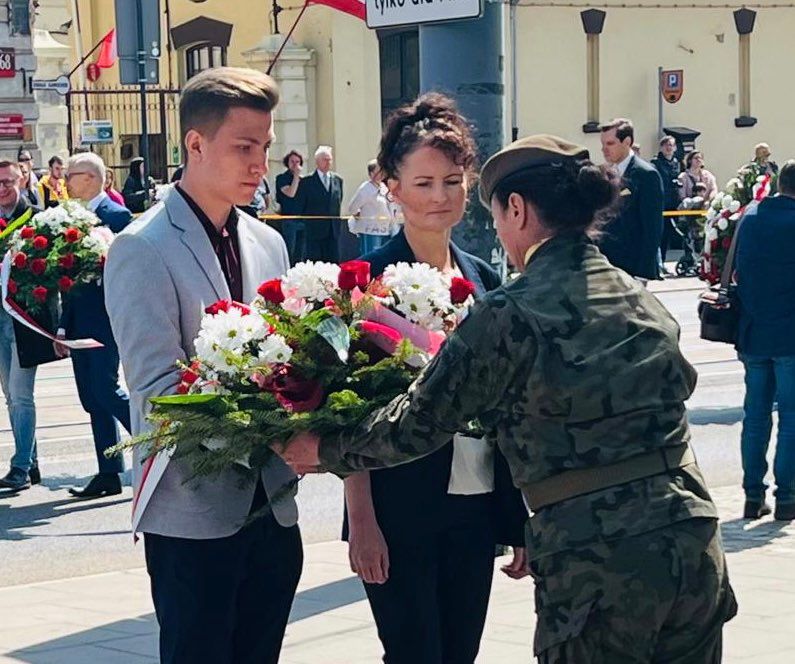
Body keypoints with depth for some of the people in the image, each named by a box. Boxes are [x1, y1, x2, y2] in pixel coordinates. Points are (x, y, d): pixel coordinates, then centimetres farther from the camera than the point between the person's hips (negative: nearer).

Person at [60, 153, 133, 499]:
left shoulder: (115, 215, -10)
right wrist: (63, 327, 13)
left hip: (104, 322, -8)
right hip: (80, 324, 8)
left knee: (104, 390, -11)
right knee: (92, 398, 8)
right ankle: (109, 474, 13)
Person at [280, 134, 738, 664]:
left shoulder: (511, 314, -8)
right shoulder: (645, 303, 12)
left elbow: (418, 424, -2)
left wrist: (321, 450, 14)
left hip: (596, 571, -6)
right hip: (694, 547, 6)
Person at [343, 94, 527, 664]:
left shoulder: (483, 279, 9)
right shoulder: (370, 279, -8)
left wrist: (519, 516, 12)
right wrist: (361, 520, -14)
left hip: (476, 509, 6)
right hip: (401, 512, -6)